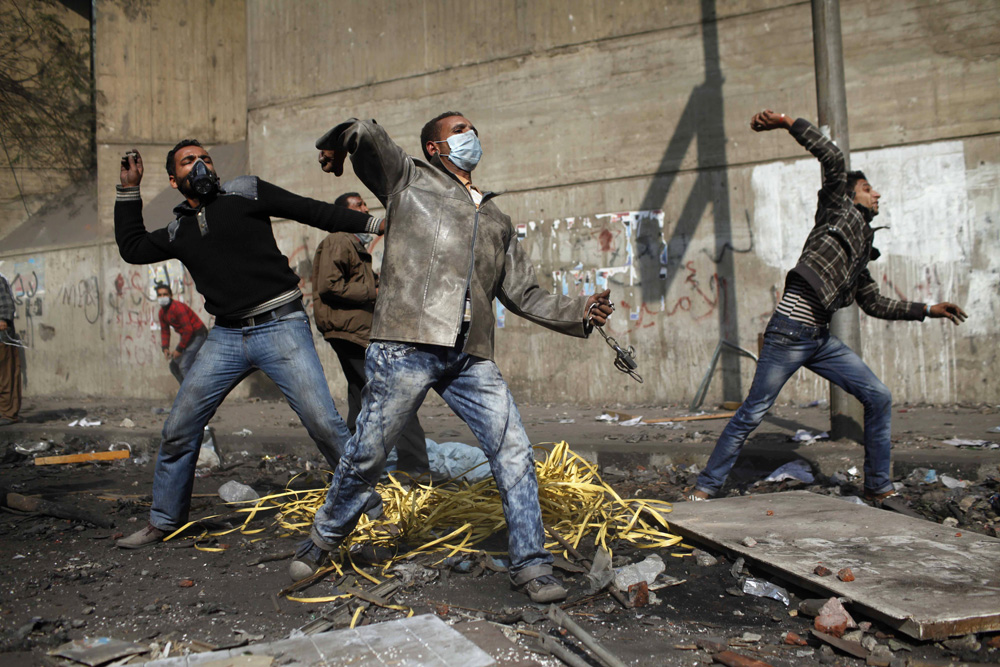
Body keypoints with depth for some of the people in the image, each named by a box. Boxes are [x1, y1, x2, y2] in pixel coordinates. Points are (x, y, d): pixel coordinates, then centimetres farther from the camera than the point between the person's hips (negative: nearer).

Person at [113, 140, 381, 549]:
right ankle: (164, 522, 26)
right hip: (226, 338, 5)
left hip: (281, 328, -5)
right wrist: (129, 190, 25)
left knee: (324, 424, -13)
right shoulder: (179, 232, 16)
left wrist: (375, 223, -3)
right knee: (178, 430, 7)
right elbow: (131, 248, 29)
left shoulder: (246, 192, 4)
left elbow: (313, 212, 2)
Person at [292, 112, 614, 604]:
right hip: (408, 344, -4)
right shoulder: (409, 180, 12)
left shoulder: (496, 219, 26)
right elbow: (365, 134, -4)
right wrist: (341, 142, 17)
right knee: (366, 453, 4)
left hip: (471, 358, 5)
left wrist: (580, 311, 11)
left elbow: (524, 294, 22)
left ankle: (530, 566, 9)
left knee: (514, 452, -3)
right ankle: (322, 542, 28)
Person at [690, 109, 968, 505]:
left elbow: (875, 304, 30)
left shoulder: (861, 249, 26)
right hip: (790, 331, -8)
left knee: (879, 398, 4)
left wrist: (927, 310, 32)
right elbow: (834, 160, -7)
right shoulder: (839, 209, 8)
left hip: (821, 339, 8)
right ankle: (705, 488, 2)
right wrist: (789, 124, -13)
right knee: (752, 413, -7)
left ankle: (879, 488, 16)